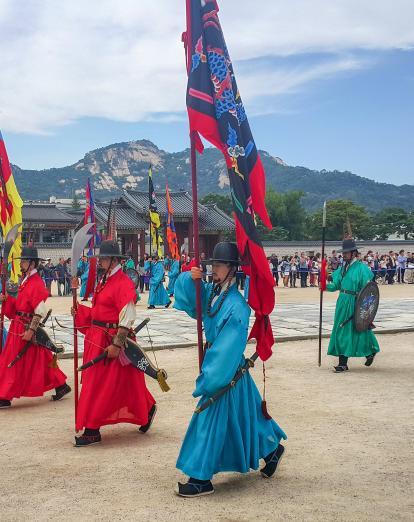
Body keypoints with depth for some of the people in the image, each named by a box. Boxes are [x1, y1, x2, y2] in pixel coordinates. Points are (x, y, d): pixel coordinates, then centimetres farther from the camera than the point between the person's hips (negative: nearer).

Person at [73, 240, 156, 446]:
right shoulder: (104, 281, 14)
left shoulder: (123, 283, -15)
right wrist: (79, 312, 6)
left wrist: (116, 344, -23)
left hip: (112, 340, -10)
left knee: (100, 384, -4)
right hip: (96, 339, 10)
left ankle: (92, 430, 7)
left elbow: (127, 319, -20)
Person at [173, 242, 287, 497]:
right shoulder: (211, 292, 1)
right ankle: (272, 448, 43)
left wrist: (208, 379, -21)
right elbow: (186, 295, 9)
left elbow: (227, 347, -24)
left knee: (212, 420, -3)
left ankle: (202, 478, 7)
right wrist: (190, 278, -12)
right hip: (216, 362, 8)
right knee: (244, 413, 23)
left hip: (228, 370, -8)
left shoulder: (236, 305, -22)